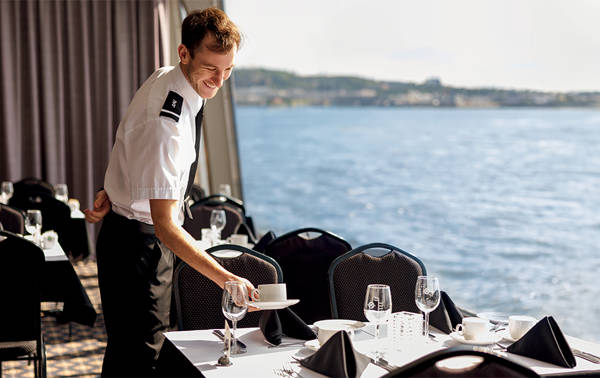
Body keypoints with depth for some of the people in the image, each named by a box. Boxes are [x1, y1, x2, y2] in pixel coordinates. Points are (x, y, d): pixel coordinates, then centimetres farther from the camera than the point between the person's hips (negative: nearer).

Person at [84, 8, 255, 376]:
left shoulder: (165, 78, -2)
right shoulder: (166, 124, -32)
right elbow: (164, 225, -33)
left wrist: (116, 192, -2)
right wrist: (226, 278, -37)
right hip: (138, 241, -9)